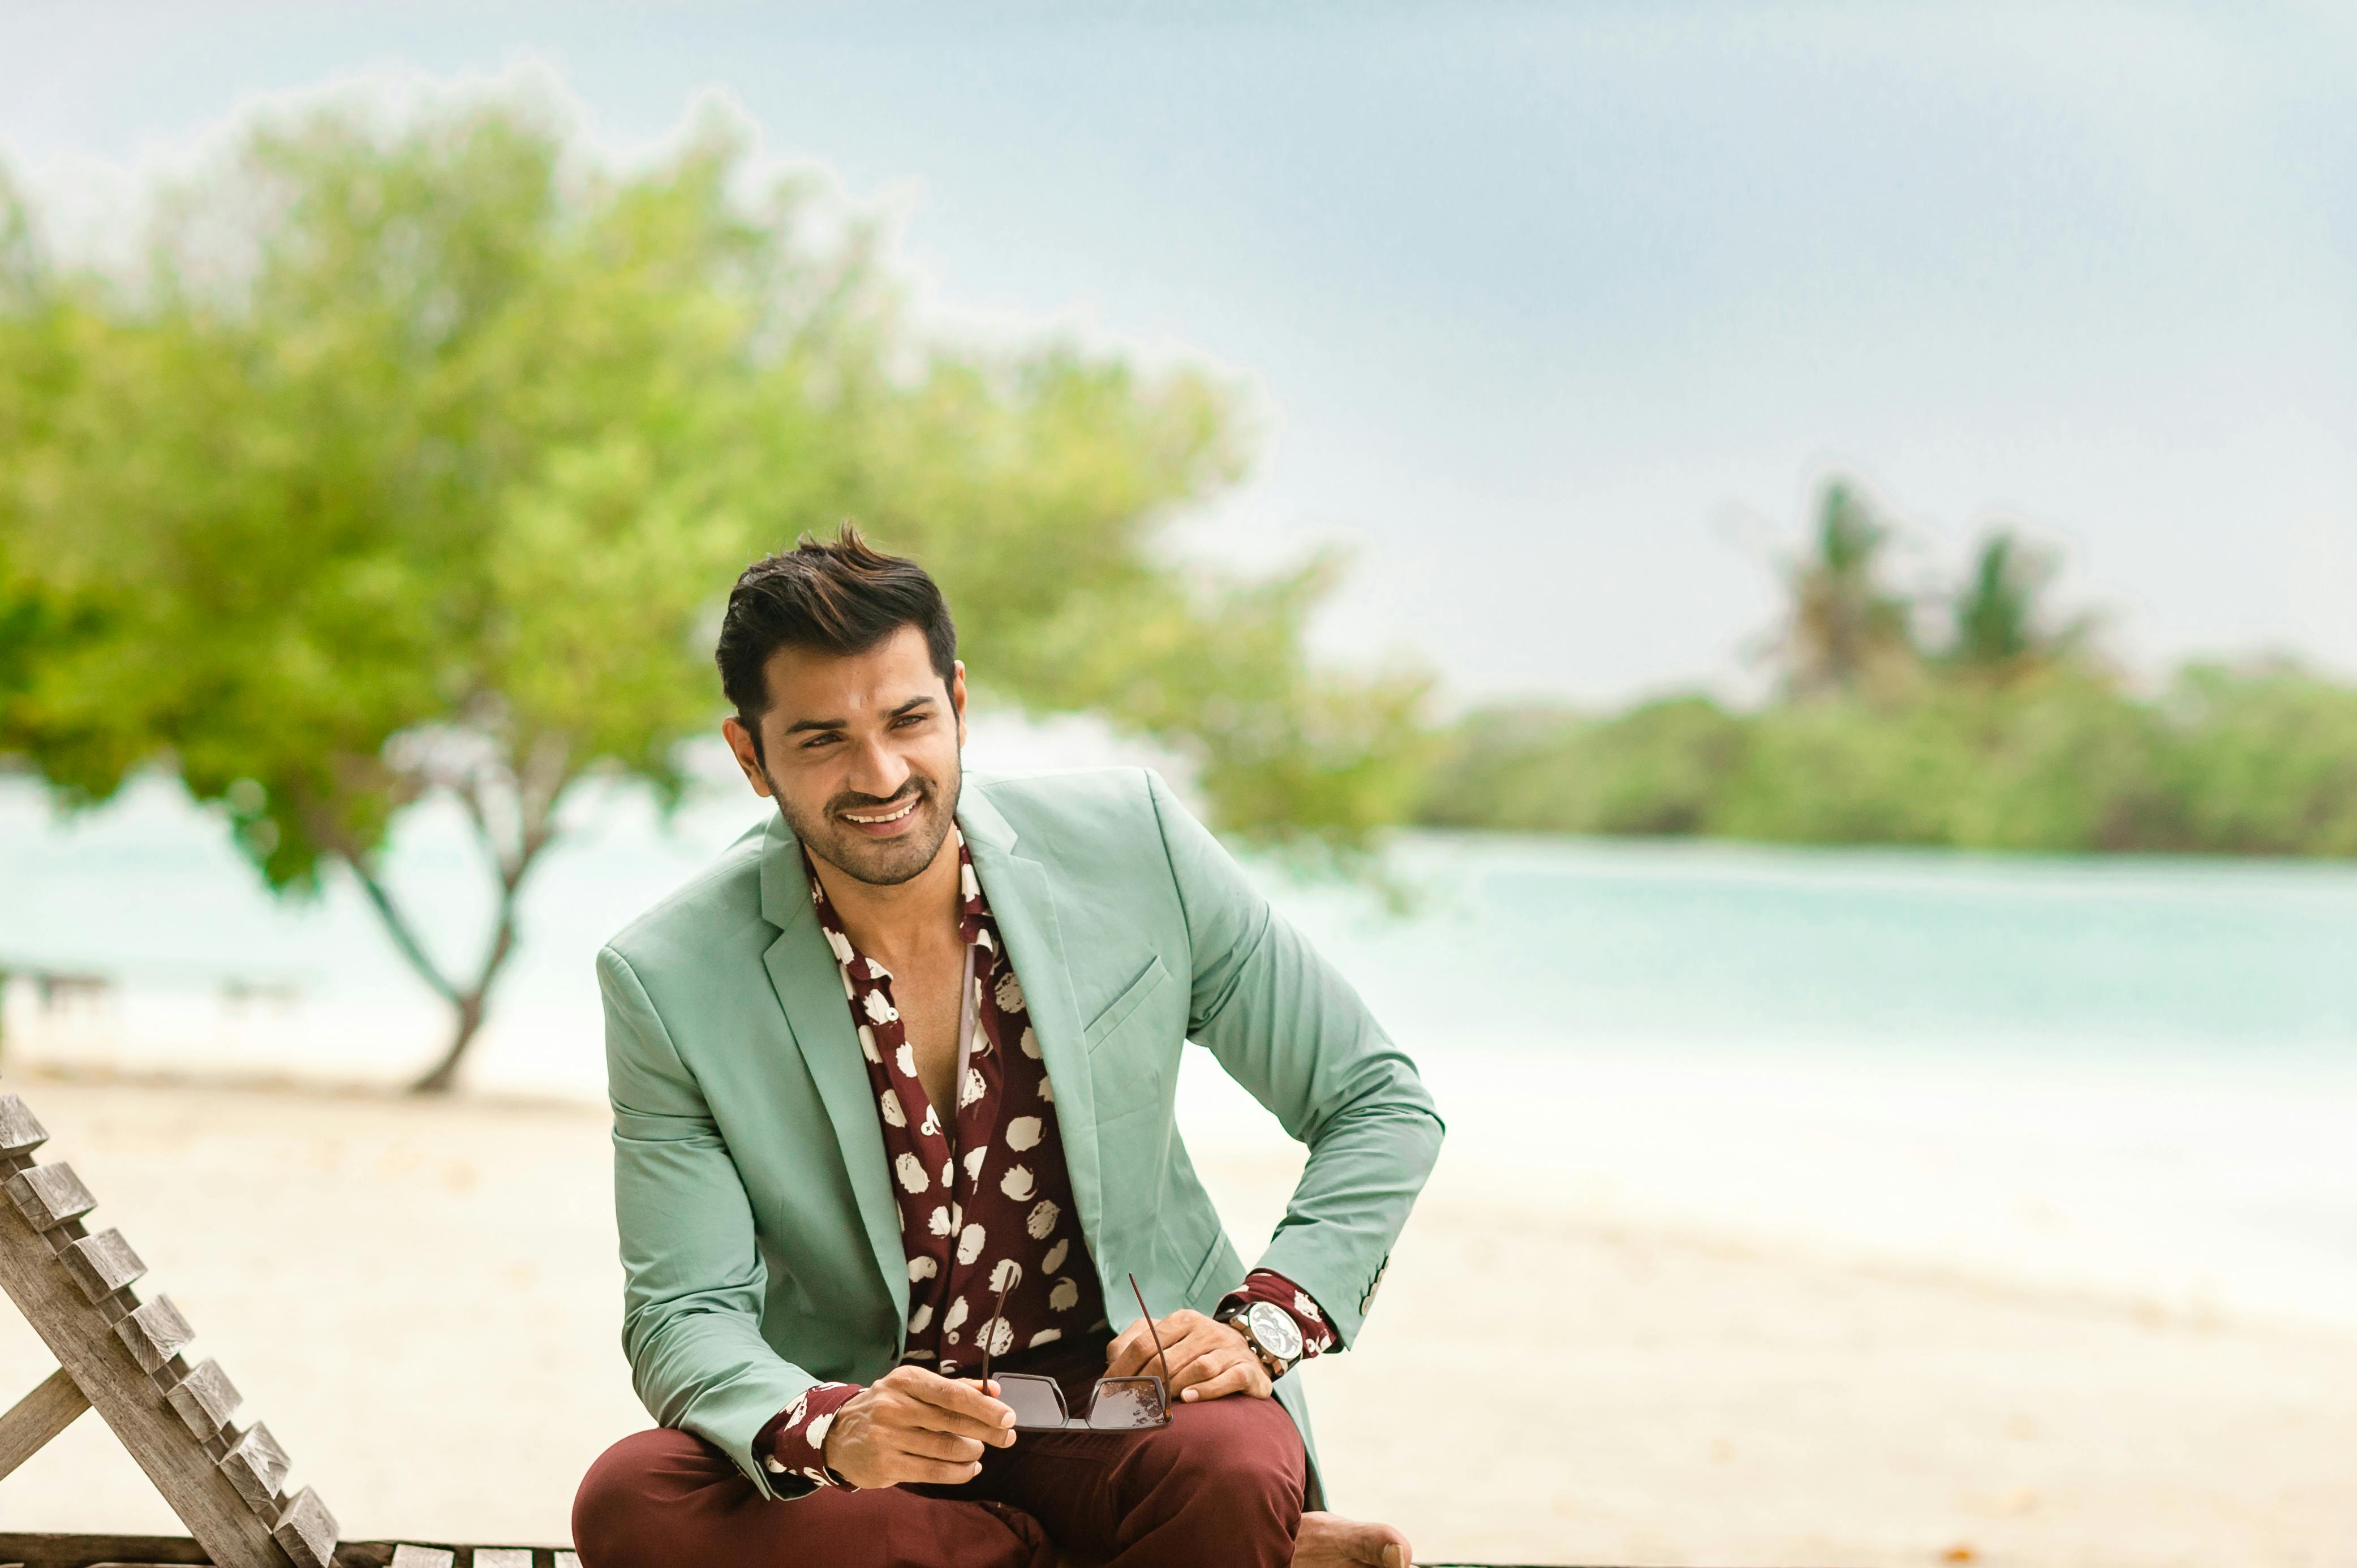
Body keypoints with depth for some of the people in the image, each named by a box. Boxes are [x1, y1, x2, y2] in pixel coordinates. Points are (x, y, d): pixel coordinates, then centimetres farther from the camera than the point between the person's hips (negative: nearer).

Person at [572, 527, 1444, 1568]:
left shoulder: (1131, 846, -6)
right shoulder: (670, 985, -9)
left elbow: (1382, 1105, 2)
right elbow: (688, 1317, -9)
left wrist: (1262, 1326, -14)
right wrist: (825, 1433, -32)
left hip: (1127, 1399, -3)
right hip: (862, 1423, 3)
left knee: (1237, 1480, -38)